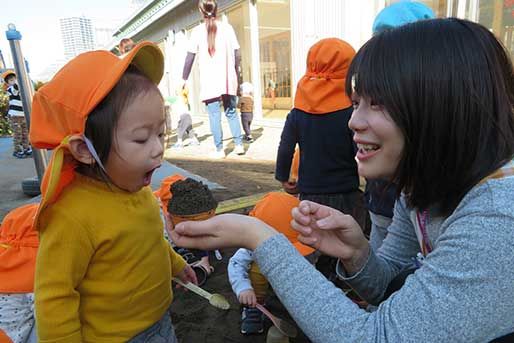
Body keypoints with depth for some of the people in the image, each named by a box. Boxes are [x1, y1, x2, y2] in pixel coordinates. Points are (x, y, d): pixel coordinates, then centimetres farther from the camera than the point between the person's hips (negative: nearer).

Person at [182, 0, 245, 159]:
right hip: (229, 78, 3)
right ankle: (239, 144, 12)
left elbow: (190, 58, -2)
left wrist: (185, 79, 7)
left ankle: (219, 149, 3)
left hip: (209, 81, -2)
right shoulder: (227, 27, 6)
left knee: (214, 116, 2)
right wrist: (236, 73, 19)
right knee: (231, 112, 13)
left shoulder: (198, 31, 0)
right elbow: (237, 54, 5)